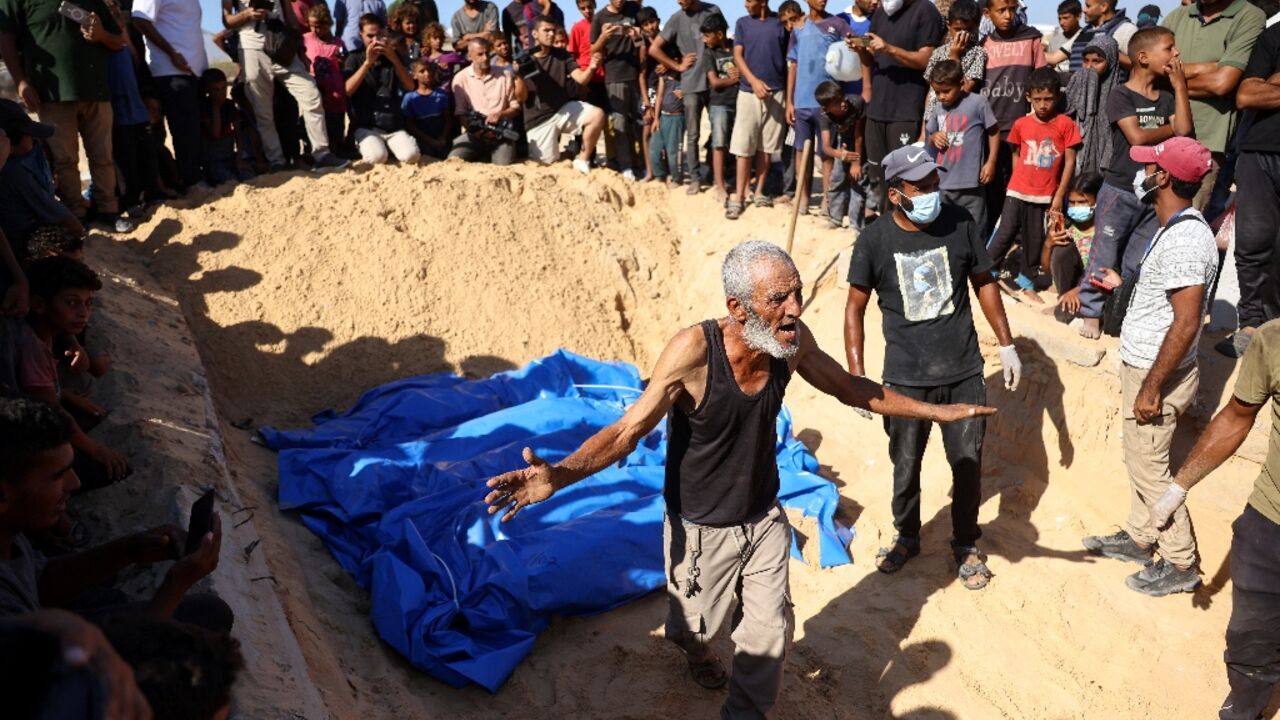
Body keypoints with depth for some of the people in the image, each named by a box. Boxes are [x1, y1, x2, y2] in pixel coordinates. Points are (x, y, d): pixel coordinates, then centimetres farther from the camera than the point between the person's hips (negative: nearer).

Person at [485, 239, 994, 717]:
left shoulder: (792, 339, -16)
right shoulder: (694, 350, -32)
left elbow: (850, 388, 2)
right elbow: (628, 431, -29)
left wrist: (937, 411, 7)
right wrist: (559, 476, -45)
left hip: (765, 518, 3)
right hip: (701, 528, -3)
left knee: (770, 633, 11)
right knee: (697, 625, 22)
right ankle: (697, 651, 60)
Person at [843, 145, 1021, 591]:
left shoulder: (960, 225, -7)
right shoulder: (875, 240, -11)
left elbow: (983, 283, 7)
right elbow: (855, 307, -3)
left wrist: (1007, 345, 8)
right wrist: (856, 375, -7)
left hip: (964, 373, 1)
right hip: (905, 379, -1)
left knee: (968, 464, 10)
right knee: (906, 467, 12)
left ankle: (966, 545, 33)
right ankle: (907, 537, 38)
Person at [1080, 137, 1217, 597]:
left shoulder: (1186, 240, -26)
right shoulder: (1176, 229, 6)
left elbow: (1185, 325, -28)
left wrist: (1151, 388, -24)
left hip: (1158, 374, -10)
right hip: (1143, 367, 10)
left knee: (1148, 469, 2)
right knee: (1140, 461, 21)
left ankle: (1181, 564, 16)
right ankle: (1139, 538, 37)